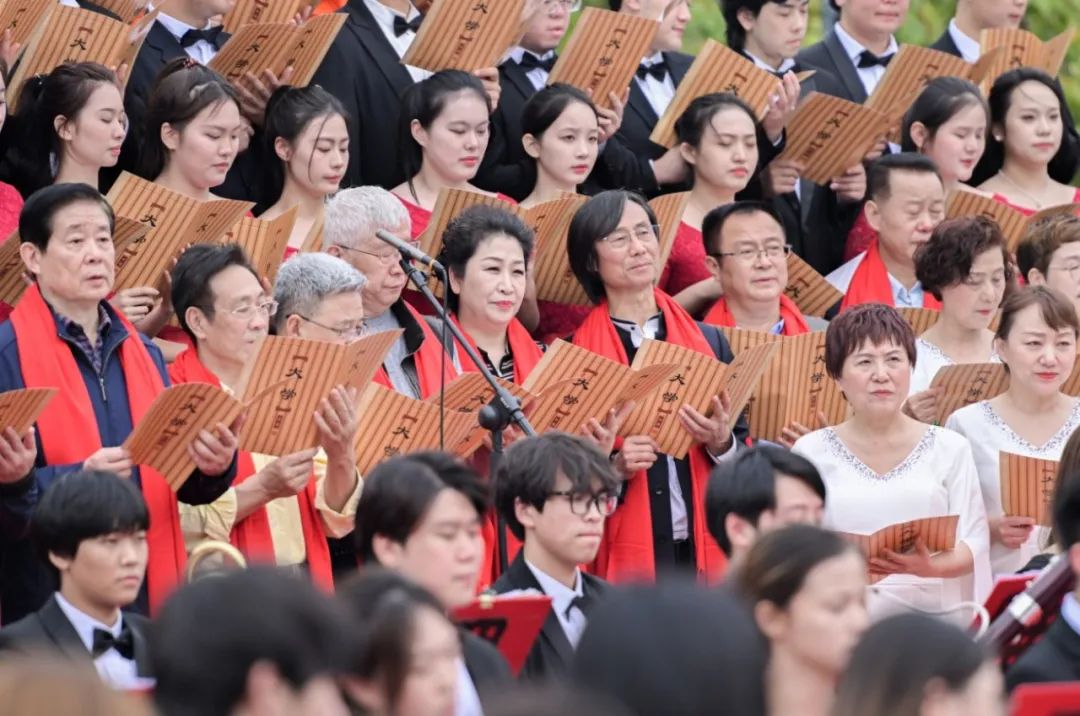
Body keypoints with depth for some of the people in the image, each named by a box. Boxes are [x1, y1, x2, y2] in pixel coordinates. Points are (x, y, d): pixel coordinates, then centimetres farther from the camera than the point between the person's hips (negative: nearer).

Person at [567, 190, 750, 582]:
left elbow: (746, 459, 13)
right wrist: (614, 468, -16)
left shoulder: (710, 342, 12)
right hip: (623, 558, -3)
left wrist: (721, 443, -7)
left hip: (704, 550, 3)